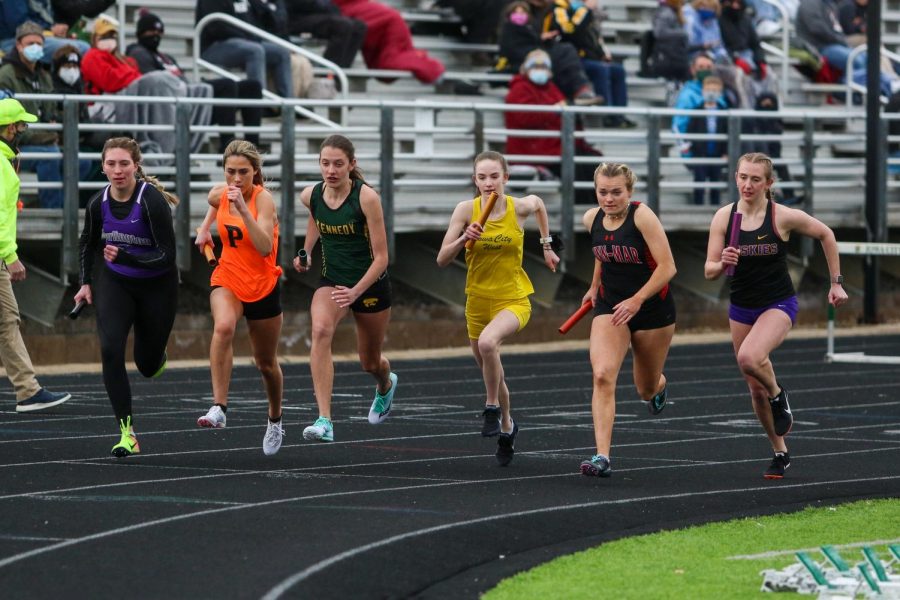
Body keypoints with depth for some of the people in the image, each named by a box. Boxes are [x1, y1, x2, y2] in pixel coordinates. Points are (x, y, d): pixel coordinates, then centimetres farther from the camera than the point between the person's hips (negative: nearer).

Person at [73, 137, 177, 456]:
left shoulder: (152, 201, -24)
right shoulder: (98, 203, -10)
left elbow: (167, 256, -24)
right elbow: (88, 242, 11)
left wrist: (125, 257, -34)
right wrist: (86, 281, 5)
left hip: (157, 286, -3)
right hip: (115, 283, 3)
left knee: (148, 365, 9)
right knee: (110, 349, -21)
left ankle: (157, 356, 51)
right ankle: (127, 433, -19)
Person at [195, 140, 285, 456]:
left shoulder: (263, 199, -20)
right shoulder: (218, 194, -5)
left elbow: (265, 247, -34)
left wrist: (243, 209, -38)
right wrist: (205, 227, 17)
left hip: (262, 285, -2)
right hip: (227, 279, 2)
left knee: (266, 363, 13)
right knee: (223, 327, -33)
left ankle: (275, 420, 41)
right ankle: (219, 407, -36)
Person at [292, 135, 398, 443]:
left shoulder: (367, 197, -22)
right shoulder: (310, 196, -8)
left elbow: (381, 257, -21)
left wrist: (356, 291, -33)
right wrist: (306, 252, 9)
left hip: (370, 283, -2)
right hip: (331, 281, 2)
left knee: (370, 362, 15)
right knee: (320, 330, -31)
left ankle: (385, 385, 58)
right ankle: (324, 421, -38)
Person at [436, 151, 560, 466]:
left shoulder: (521, 207, -10)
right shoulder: (466, 210, -10)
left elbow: (539, 204, 16)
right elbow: (442, 260, -10)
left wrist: (546, 245, 19)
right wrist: (463, 239, -26)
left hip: (514, 298, -3)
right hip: (478, 300, 3)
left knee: (488, 341, -35)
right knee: (489, 369, 17)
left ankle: (493, 407, -14)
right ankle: (506, 428, 43)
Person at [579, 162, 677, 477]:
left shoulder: (642, 216, -20)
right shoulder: (592, 219, -3)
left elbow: (667, 267, -23)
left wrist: (636, 300, -29)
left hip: (652, 309, -3)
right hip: (610, 307, 3)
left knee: (647, 389, 13)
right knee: (602, 375, -21)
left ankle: (659, 387, 54)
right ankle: (602, 457, -25)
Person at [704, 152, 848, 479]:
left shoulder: (784, 217, -13)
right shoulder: (724, 217, -6)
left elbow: (825, 234, 4)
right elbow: (709, 271, -3)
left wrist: (836, 282, 5)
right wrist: (722, 264, -26)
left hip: (778, 304, -4)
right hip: (741, 308, 4)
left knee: (749, 358, -33)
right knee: (755, 389, 10)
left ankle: (778, 394, 0)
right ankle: (780, 453, 29)